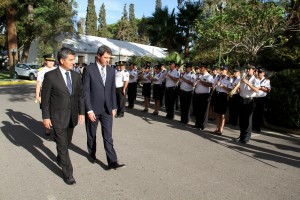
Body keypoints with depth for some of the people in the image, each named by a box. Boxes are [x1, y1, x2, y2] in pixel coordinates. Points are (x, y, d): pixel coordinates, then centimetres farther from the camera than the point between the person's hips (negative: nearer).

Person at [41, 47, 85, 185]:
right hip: (58, 117, -5)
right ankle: (68, 174, 11)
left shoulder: (76, 76, 3)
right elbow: (45, 98, -7)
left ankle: (60, 159, 47)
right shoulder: (50, 76, -11)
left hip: (72, 117, 5)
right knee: (62, 146, 0)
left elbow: (80, 95, 8)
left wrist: (81, 112, 4)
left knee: (67, 143, 21)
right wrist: (46, 117, -8)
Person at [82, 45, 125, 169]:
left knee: (108, 136, 1)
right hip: (93, 109, -2)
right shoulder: (89, 69, -9)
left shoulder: (111, 70, 5)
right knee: (91, 134, 16)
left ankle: (112, 162, 4)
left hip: (107, 109, 3)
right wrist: (89, 110, -15)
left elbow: (113, 90, 9)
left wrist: (114, 107, 7)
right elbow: (85, 91, -12)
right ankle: (92, 154, 38)